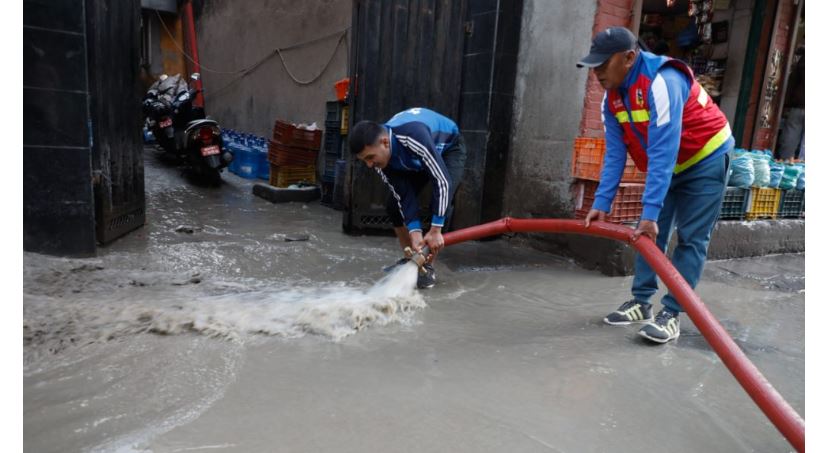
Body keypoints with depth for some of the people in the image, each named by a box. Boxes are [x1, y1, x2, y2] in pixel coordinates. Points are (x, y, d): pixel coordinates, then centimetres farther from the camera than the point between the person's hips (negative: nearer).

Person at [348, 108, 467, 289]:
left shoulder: (413, 137, -45)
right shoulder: (379, 155, -23)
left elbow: (442, 180, -40)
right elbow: (404, 195, -21)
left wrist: (435, 231, -36)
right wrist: (415, 232, -32)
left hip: (449, 148, -5)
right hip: (414, 160, 6)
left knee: (441, 204, -24)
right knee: (395, 203, -7)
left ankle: (428, 266, -8)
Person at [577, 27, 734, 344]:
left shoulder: (662, 81, -32)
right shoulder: (611, 98, -9)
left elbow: (663, 154, -37)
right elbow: (614, 155, -8)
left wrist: (650, 212, -40)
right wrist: (601, 204, -15)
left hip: (706, 159, -7)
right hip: (668, 165, 7)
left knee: (691, 239, -7)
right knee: (649, 235, 5)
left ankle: (670, 313, -2)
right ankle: (641, 302, 13)